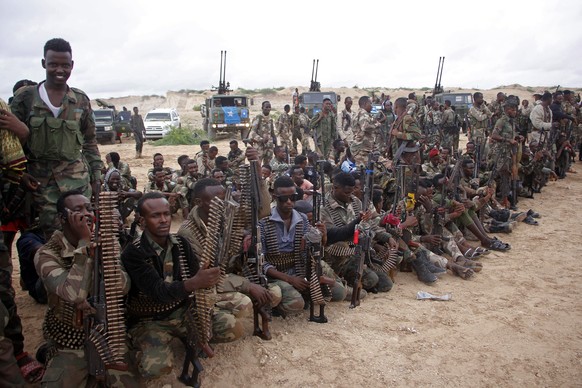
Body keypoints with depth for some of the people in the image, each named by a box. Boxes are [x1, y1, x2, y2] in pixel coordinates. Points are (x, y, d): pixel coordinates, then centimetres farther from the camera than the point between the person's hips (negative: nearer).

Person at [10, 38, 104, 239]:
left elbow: (90, 142, 13)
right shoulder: (25, 97, 2)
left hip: (77, 177, 1)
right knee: (52, 235, 1)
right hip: (40, 178, -1)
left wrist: (96, 174, 8)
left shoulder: (81, 100, 7)